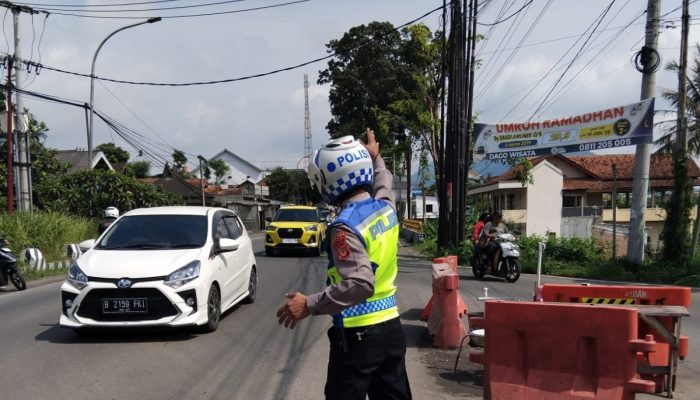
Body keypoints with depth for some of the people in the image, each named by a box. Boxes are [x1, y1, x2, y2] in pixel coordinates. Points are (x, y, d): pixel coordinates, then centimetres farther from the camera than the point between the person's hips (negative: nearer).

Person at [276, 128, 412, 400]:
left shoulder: (345, 226, -21)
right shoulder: (385, 207, 3)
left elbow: (359, 284, -29)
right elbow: (382, 184, 28)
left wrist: (309, 305, -24)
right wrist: (375, 158, 44)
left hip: (358, 334, -7)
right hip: (391, 326, 8)